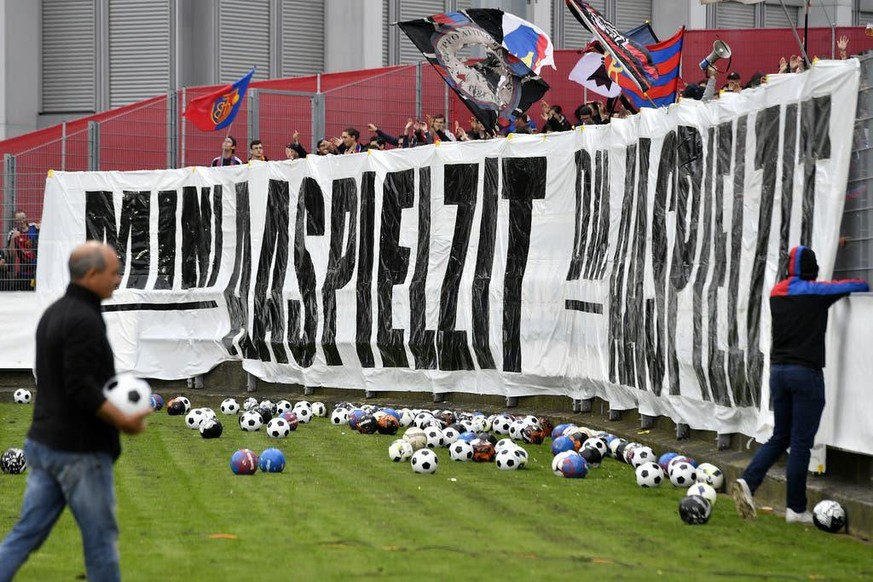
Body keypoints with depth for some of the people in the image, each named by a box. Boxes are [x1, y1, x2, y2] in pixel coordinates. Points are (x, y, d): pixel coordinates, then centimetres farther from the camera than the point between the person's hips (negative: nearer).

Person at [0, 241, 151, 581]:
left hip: (44, 442, 9)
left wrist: (112, 406, 14)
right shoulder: (84, 319, -18)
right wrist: (124, 421, -15)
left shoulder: (54, 313, 13)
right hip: (80, 450, -9)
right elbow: (81, 388, -24)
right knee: (101, 538, 4)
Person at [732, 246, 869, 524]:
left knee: (780, 437, 15)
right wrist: (865, 285, 32)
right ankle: (796, 509, 4)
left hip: (778, 369, 6)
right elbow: (853, 286, 7)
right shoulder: (816, 291, -7)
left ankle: (747, 481, -6)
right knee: (801, 443, 0)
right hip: (806, 373, -6)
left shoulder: (776, 292, 9)